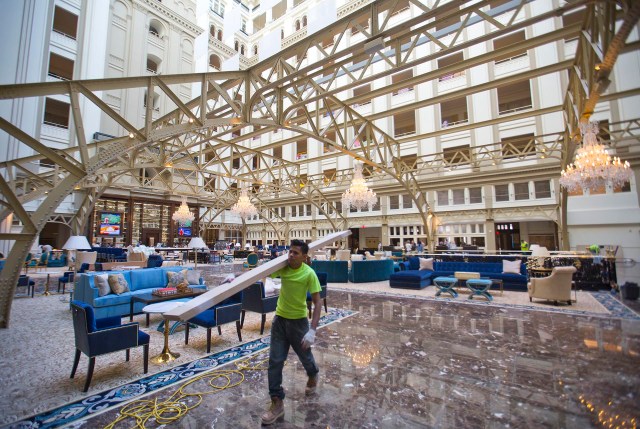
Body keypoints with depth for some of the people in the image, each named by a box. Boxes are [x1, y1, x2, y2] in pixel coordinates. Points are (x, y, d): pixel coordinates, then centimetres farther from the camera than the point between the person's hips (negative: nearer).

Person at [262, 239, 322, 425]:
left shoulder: (309, 274, -22)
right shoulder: (283, 267, -11)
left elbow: (317, 303, -21)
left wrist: (312, 330, -28)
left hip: (298, 321, -3)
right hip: (280, 319, 3)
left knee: (305, 356, 18)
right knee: (275, 360, 4)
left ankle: (313, 376, 53)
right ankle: (277, 403, 21)